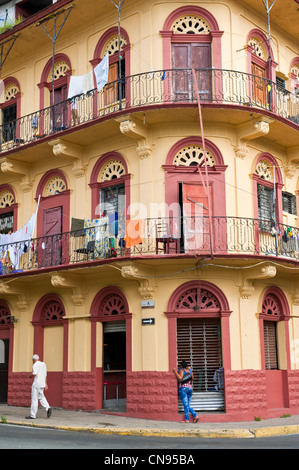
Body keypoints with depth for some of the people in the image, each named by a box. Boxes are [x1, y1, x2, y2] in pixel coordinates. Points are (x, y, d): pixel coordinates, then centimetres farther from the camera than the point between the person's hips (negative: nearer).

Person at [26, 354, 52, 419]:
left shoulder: (35, 365, -10)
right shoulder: (43, 364, 14)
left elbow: (34, 374, -22)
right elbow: (45, 375, 17)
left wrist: (30, 376, -1)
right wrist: (45, 384, 21)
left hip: (36, 384, -8)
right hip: (42, 383, 8)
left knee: (34, 399, -2)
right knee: (41, 397, 16)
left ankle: (33, 415, 0)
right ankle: (48, 408, -6)